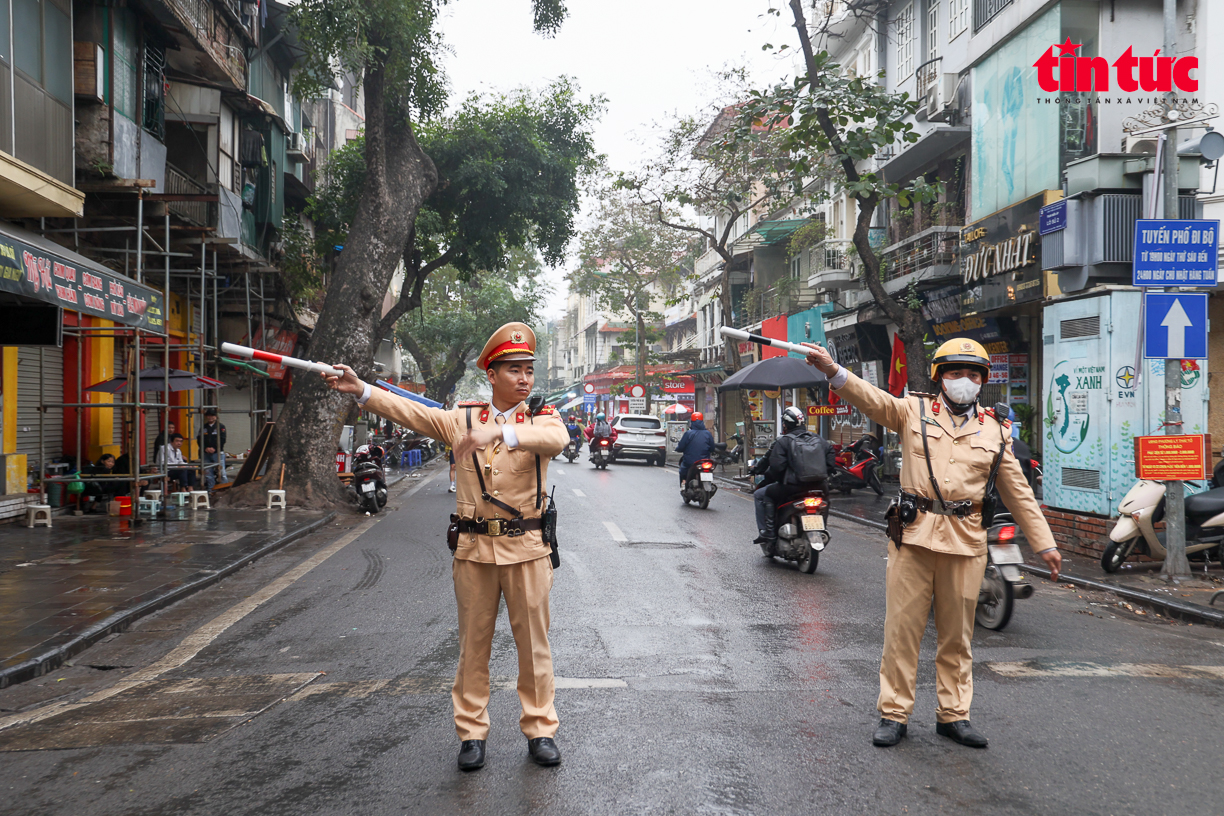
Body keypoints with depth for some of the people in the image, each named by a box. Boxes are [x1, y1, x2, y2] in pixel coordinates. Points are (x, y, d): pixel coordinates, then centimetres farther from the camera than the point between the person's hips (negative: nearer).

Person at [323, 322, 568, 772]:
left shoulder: (542, 418, 0)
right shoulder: (462, 418, 8)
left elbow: (556, 438, -23)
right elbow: (413, 412, 2)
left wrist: (499, 432, -38)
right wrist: (361, 390, -9)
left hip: (526, 548, -1)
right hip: (474, 547, 2)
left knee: (533, 641, 6)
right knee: (473, 642, 8)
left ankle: (540, 729, 19)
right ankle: (472, 732, 20)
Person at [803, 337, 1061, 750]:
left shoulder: (994, 431, 13)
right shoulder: (913, 411, 6)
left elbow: (1018, 491, 16)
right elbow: (872, 399, -10)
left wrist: (1044, 543, 15)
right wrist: (833, 371, -28)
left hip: (965, 541, 2)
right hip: (914, 533, -2)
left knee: (957, 634, 10)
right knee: (902, 626, 1)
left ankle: (953, 714, 24)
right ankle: (894, 713, 12)